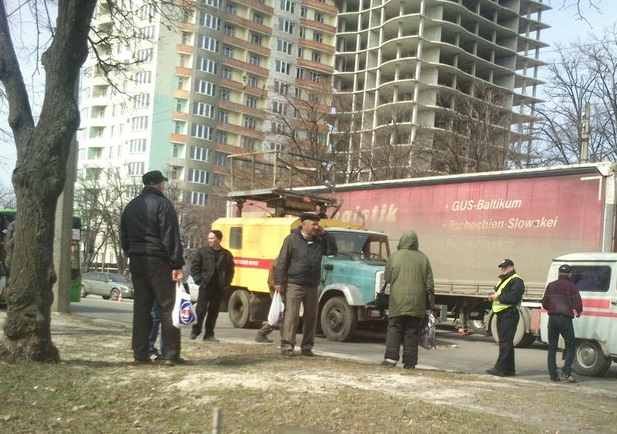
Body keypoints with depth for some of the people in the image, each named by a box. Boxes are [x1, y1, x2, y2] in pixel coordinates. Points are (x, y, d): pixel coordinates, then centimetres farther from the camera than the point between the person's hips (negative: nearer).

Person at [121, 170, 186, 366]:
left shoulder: (131, 206, 16)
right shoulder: (163, 204, -8)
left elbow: (124, 238, 17)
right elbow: (171, 238, -14)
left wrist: (132, 256, 17)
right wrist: (177, 265, -14)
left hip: (136, 261, 7)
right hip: (158, 261, -7)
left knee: (141, 306, 8)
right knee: (167, 306, -4)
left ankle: (140, 353, 7)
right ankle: (171, 354, -6)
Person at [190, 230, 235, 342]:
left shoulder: (227, 255, 3)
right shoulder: (202, 252, -1)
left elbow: (230, 271, 12)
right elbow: (194, 267, 2)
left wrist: (226, 283, 3)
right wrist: (199, 280, -5)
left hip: (219, 288, 2)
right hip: (205, 286, -2)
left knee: (214, 312, 6)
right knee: (200, 310, -2)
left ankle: (209, 335, 13)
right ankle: (195, 331, 13)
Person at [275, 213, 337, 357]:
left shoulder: (319, 241, 13)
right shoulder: (292, 239, -4)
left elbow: (332, 250, 7)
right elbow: (282, 261, -6)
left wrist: (325, 234, 1)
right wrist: (279, 282, -12)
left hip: (312, 286, 6)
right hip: (294, 284, -6)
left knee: (311, 317, 8)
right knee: (291, 315, -8)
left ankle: (307, 347, 16)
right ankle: (287, 346, -7)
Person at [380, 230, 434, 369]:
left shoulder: (395, 256, -4)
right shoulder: (423, 258, 3)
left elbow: (387, 278, 4)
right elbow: (429, 283, 4)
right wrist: (429, 303, 10)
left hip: (398, 302, -2)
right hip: (416, 303, 2)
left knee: (394, 329, 4)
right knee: (412, 333, 5)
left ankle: (391, 359, -4)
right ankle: (409, 362, 6)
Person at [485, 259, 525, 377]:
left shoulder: (516, 281, -10)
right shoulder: (503, 280, 22)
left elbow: (513, 297, -22)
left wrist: (498, 297, -14)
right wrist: (493, 296, 6)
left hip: (509, 315, -10)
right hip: (501, 314, 10)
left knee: (505, 342, -10)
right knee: (507, 343, 13)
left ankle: (500, 368, -10)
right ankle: (509, 369, 19)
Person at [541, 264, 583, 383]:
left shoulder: (551, 285, 8)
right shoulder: (571, 287, -5)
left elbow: (544, 303, 9)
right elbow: (577, 304, -10)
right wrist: (579, 312, 11)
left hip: (552, 318, 4)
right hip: (565, 318, -4)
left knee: (552, 347, 10)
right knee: (571, 346, 5)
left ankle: (553, 374, 8)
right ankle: (566, 373, -7)